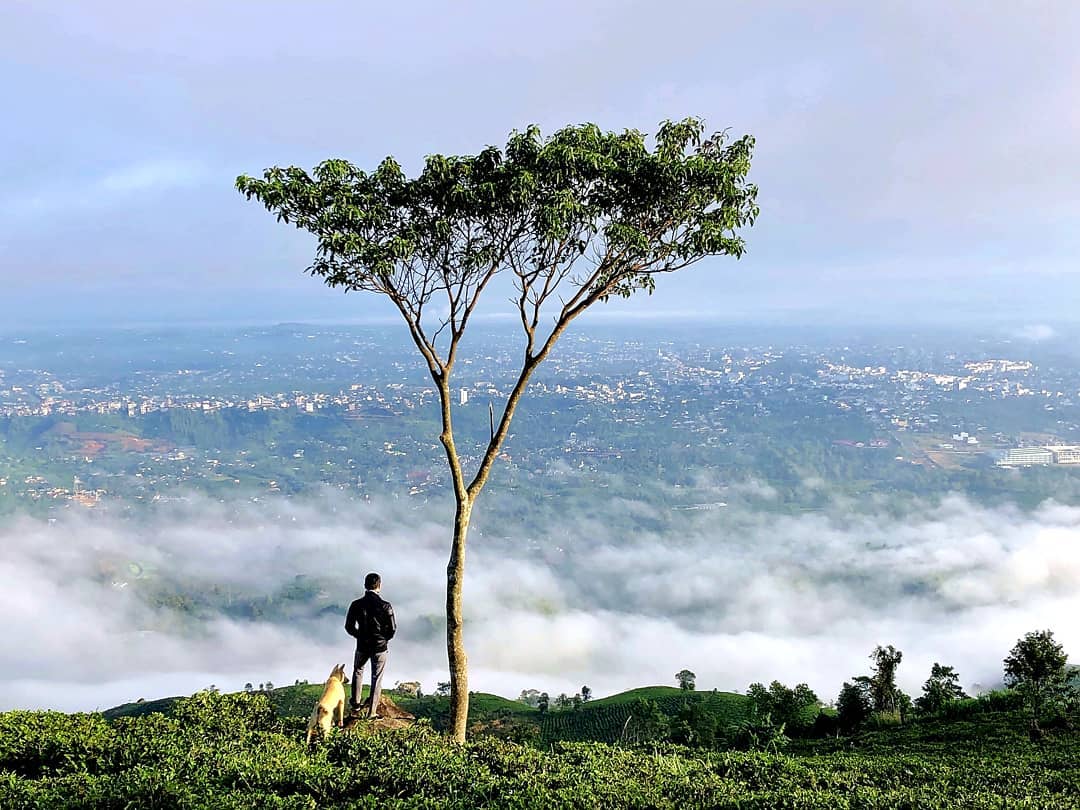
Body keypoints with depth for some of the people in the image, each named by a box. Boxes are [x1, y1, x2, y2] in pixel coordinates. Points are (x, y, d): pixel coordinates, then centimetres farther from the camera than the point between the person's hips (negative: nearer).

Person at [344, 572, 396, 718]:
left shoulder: (356, 605, -10)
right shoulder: (385, 606, -16)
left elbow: (349, 627, -4)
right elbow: (393, 629, -12)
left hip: (362, 646, 2)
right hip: (380, 647, -2)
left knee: (358, 671, 28)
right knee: (377, 679, 10)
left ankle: (355, 704, 27)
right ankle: (372, 712, 13)